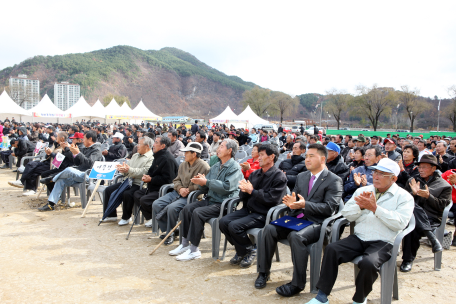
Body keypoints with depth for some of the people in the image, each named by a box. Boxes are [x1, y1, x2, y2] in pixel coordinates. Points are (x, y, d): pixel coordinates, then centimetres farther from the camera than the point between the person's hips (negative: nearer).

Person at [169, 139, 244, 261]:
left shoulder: (235, 168, -8)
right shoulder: (215, 166, 18)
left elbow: (227, 186, -23)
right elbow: (206, 188, 19)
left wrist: (206, 182, -20)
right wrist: (201, 181, -5)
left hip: (223, 203, -8)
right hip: (210, 199, 8)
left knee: (198, 212, -26)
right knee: (187, 209, -8)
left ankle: (194, 250, -17)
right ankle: (185, 243, 0)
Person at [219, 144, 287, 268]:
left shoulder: (279, 177, -6)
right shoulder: (255, 174, 16)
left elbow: (272, 199, -18)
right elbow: (243, 196, 14)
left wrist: (252, 191, -14)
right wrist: (244, 190, -10)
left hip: (263, 214, -7)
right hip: (248, 209, 7)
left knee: (235, 226, -25)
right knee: (223, 222, -13)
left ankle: (250, 251, 3)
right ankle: (241, 250, 10)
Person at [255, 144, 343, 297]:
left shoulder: (334, 180, -3)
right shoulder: (301, 177, 18)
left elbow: (329, 208, -12)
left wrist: (305, 205, -24)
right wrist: (291, 202, -7)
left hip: (316, 223, -6)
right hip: (296, 218, 6)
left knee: (296, 236, -34)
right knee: (269, 229, -18)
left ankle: (297, 284, -20)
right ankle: (263, 272, -4)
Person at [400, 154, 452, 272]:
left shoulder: (445, 186, 12)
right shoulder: (412, 181, 22)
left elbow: (442, 206, 2)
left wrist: (428, 196, -11)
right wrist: (413, 194, -4)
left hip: (432, 220, -2)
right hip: (412, 216, 3)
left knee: (413, 228, -37)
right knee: (414, 208, -37)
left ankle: (408, 260, -26)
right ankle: (432, 238, -39)